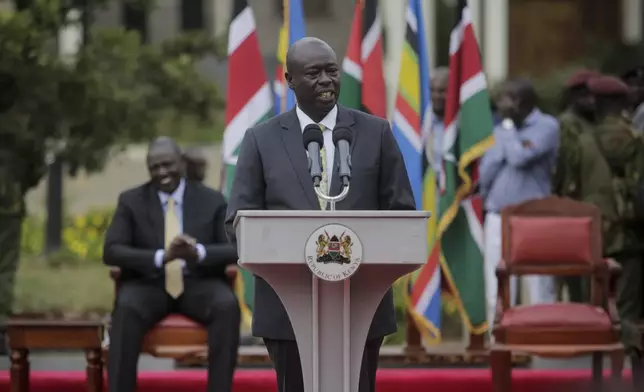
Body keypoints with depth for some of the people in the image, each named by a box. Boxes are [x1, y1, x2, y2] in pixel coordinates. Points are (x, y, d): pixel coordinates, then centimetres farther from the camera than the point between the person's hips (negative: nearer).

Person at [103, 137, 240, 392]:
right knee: (126, 309, -34)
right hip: (149, 285, -1)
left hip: (199, 284, 1)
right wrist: (161, 257, -23)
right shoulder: (131, 201, 6)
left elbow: (235, 249, -2)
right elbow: (111, 251, -6)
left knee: (228, 306, -32)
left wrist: (199, 253, -24)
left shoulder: (212, 200, 7)